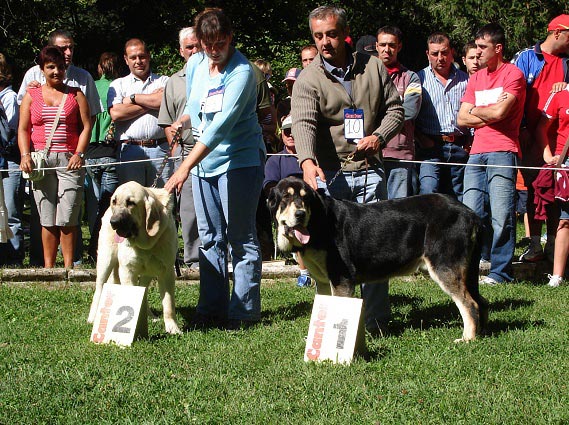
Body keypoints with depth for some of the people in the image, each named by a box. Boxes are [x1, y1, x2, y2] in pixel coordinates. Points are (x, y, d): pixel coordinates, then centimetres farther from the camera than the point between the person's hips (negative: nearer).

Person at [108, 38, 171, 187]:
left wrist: (133, 98, 1)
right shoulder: (118, 85, 14)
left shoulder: (164, 81, 15)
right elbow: (115, 114, -3)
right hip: (130, 150, 0)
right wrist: (151, 102, 0)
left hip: (160, 149, 0)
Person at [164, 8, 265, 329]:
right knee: (210, 239, 10)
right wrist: (183, 121, 3)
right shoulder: (195, 65, 6)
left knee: (241, 239, -3)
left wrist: (186, 167, -32)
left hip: (238, 160, -7)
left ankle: (244, 310, 2)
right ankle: (212, 308, 16)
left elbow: (223, 123, -27)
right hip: (202, 162, 7)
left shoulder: (242, 72, -17)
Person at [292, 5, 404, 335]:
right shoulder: (309, 79, -3)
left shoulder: (373, 67, 7)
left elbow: (395, 109, 13)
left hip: (369, 171, 2)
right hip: (329, 174, -2)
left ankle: (377, 321, 8)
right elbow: (304, 123, -18)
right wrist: (307, 161, -36)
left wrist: (379, 136, -8)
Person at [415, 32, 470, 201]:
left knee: (459, 198, 3)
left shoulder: (465, 80, 14)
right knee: (428, 193, -20)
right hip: (431, 147, -3)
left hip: (459, 148, 3)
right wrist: (421, 138, -10)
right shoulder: (419, 78, 6)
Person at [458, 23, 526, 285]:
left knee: (501, 216, -8)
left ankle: (500, 271, -3)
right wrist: (489, 115, -1)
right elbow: (462, 119, 14)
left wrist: (475, 110, 5)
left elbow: (500, 111, -14)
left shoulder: (513, 74, 0)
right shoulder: (476, 78, 20)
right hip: (477, 153, 6)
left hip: (503, 152, -6)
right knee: (471, 214, 1)